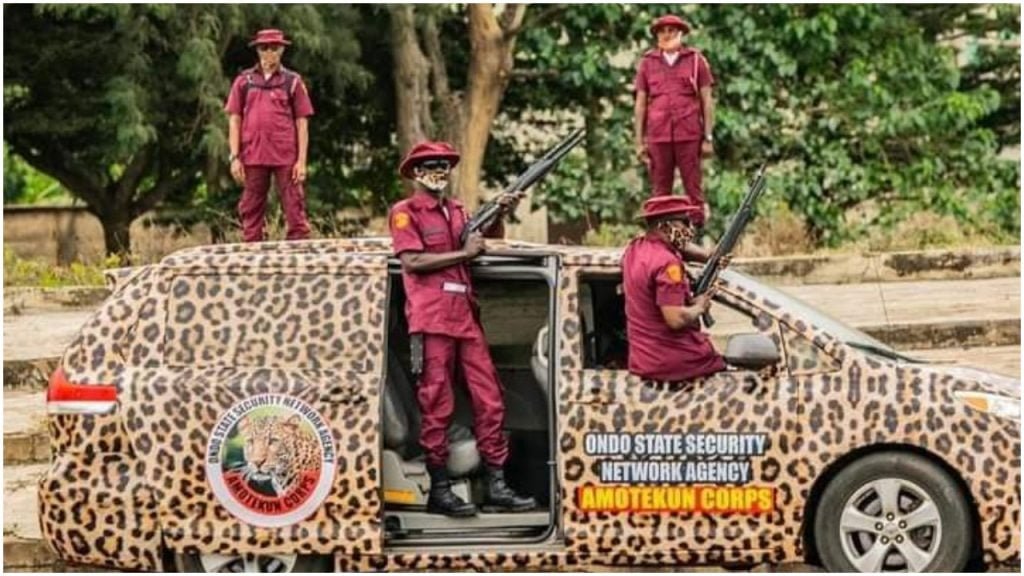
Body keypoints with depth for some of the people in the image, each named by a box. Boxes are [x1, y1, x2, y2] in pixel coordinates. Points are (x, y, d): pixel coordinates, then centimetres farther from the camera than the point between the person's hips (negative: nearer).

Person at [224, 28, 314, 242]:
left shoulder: (292, 82, 6)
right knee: (251, 211, 5)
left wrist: (301, 161, -2)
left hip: (286, 157, -1)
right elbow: (234, 120, 9)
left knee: (295, 210, -4)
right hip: (253, 157, 1)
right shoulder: (244, 81, 9)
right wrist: (234, 157, 0)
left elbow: (302, 124, 5)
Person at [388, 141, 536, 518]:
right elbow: (412, 261, -11)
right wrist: (463, 253, -10)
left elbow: (485, 246, 20)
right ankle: (439, 489, -1)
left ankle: (496, 485, 3)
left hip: (466, 316, 7)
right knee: (437, 405, -5)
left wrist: (499, 216, 3)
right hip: (431, 318, -7)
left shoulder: (456, 211, 23)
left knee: (489, 398, 2)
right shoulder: (405, 212, 1)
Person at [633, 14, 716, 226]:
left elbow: (707, 101, 8)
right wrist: (639, 141, 9)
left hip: (689, 135, -1)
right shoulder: (647, 63, 12)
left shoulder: (696, 60, 8)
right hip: (658, 135, 2)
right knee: (660, 191, 2)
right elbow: (640, 104, 14)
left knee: (694, 188, -3)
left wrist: (708, 137, 3)